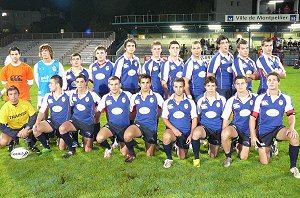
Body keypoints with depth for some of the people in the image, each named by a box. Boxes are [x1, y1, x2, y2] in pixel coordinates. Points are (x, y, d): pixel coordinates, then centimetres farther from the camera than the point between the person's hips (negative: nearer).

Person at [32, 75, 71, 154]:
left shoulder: (67, 95, -9)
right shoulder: (48, 96, 0)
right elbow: (42, 111, -3)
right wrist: (37, 123, -16)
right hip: (52, 121, 3)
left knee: (62, 148, -5)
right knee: (36, 129, -24)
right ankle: (46, 147, -1)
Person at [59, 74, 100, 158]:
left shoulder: (92, 95, -14)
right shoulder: (72, 93, -3)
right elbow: (70, 106, 14)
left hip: (88, 123, -2)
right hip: (75, 120, 2)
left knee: (87, 150, 2)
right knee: (62, 128, -31)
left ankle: (90, 140, 39)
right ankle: (71, 149, -9)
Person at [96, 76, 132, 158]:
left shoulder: (127, 95, -9)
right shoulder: (105, 98, -4)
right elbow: (98, 110, 7)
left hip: (125, 127, 0)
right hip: (111, 125, 0)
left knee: (124, 153, 4)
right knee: (100, 138, -32)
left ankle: (119, 141, 39)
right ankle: (108, 148, 5)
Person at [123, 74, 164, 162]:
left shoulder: (156, 96, -4)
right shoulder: (134, 97, 4)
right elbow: (130, 112, 13)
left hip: (152, 127, 0)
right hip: (139, 124, 1)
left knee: (149, 155, 8)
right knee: (127, 135, -35)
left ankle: (153, 143, 43)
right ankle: (131, 154, -5)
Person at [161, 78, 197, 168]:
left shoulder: (190, 102, 4)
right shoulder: (167, 102, 3)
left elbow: (194, 119, 5)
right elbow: (164, 118, 0)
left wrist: (191, 135, -6)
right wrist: (173, 129, -17)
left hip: (186, 133, 2)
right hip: (172, 130, -1)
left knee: (182, 158, 9)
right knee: (166, 136, -38)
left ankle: (179, 147, 46)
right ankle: (169, 158, -13)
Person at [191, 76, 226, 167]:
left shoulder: (222, 99, -4)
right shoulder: (200, 99, -6)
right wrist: (198, 128, -1)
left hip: (217, 129, 2)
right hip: (204, 127, -1)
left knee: (213, 156, 11)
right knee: (196, 133, -39)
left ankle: (211, 145, 47)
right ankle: (196, 158, -20)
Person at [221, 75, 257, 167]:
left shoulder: (255, 97, -6)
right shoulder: (231, 101, -5)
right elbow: (225, 119, -3)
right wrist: (224, 136, -10)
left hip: (249, 130, 1)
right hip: (235, 127, -1)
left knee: (243, 157, 1)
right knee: (224, 134, -36)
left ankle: (238, 146, 37)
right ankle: (228, 157, -11)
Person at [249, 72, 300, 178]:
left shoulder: (285, 98, -1)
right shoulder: (260, 98, -4)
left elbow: (291, 115, 2)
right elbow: (253, 117, -3)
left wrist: (291, 127, -20)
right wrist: (253, 136, -9)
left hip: (278, 128, 1)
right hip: (263, 131, 0)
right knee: (264, 162, -3)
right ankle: (269, 148, 33)